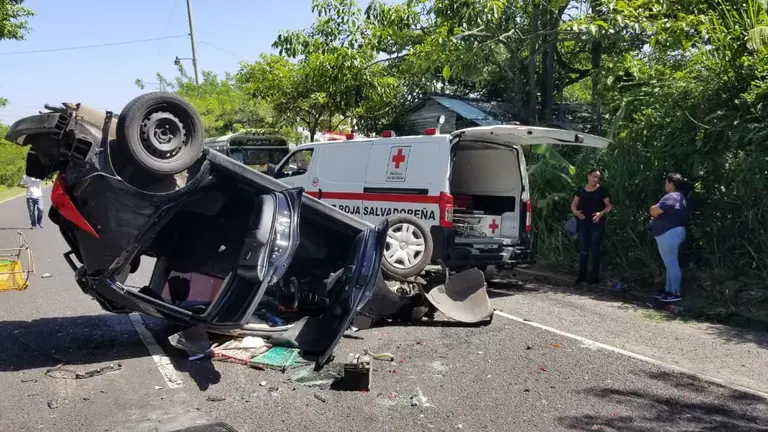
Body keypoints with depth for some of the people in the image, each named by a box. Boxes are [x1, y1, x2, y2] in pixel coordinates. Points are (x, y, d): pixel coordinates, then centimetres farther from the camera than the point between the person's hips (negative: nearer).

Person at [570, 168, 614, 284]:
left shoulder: (602, 190, 0)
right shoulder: (581, 190, 9)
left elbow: (609, 205, -1)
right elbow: (573, 204, 11)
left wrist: (601, 213, -19)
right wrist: (575, 211, -11)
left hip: (597, 223, -3)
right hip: (583, 222, 3)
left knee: (595, 249, 0)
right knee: (583, 249, 6)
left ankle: (595, 276, 8)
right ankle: (582, 275, 13)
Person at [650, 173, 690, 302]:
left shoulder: (672, 197, -17)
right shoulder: (679, 196, 18)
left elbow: (654, 210, -23)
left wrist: (655, 209, -1)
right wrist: (658, 211, 0)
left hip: (669, 234, -11)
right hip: (670, 233, 11)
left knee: (671, 264, -6)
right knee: (670, 264, 15)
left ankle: (675, 293, -3)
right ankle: (669, 290, 22)